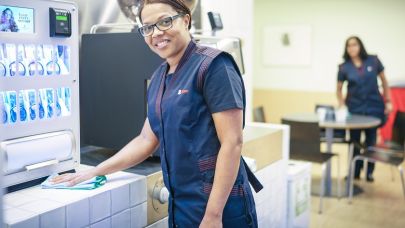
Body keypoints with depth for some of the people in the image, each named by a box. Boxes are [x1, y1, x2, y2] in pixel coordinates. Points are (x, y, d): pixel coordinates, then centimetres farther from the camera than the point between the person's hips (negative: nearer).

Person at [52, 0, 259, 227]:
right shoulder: (159, 77, 10)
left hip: (220, 206, -7)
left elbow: (232, 142, -17)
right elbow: (146, 141, 16)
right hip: (180, 205, 7)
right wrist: (94, 172, 14)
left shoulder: (212, 65, -12)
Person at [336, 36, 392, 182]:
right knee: (354, 141, 9)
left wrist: (388, 101, 4)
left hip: (374, 107, 0)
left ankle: (369, 172, 23)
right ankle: (355, 172, 21)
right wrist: (342, 106, -6)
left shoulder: (373, 61, -3)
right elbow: (339, 89, 6)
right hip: (354, 108, 0)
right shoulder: (344, 67, -3)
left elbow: (384, 81, 6)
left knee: (371, 141, 8)